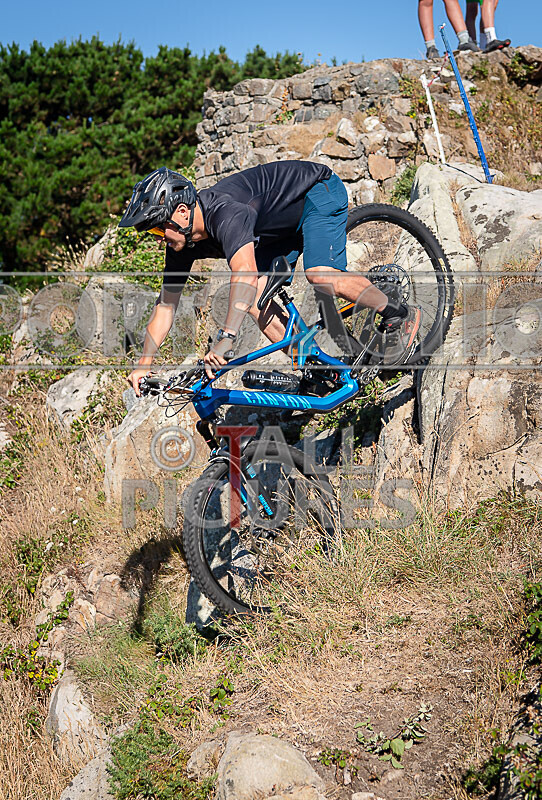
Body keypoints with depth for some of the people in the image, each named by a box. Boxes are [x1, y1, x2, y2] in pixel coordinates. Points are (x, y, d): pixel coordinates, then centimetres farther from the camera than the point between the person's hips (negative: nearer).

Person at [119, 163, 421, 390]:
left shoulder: (224, 212, -38)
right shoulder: (183, 243, -11)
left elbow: (245, 274, -54)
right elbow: (166, 307, -4)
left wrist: (225, 338, -60)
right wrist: (144, 364, -12)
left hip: (320, 192, -8)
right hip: (287, 223, 8)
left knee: (320, 275, -31)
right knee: (254, 300, -8)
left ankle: (400, 314, -10)